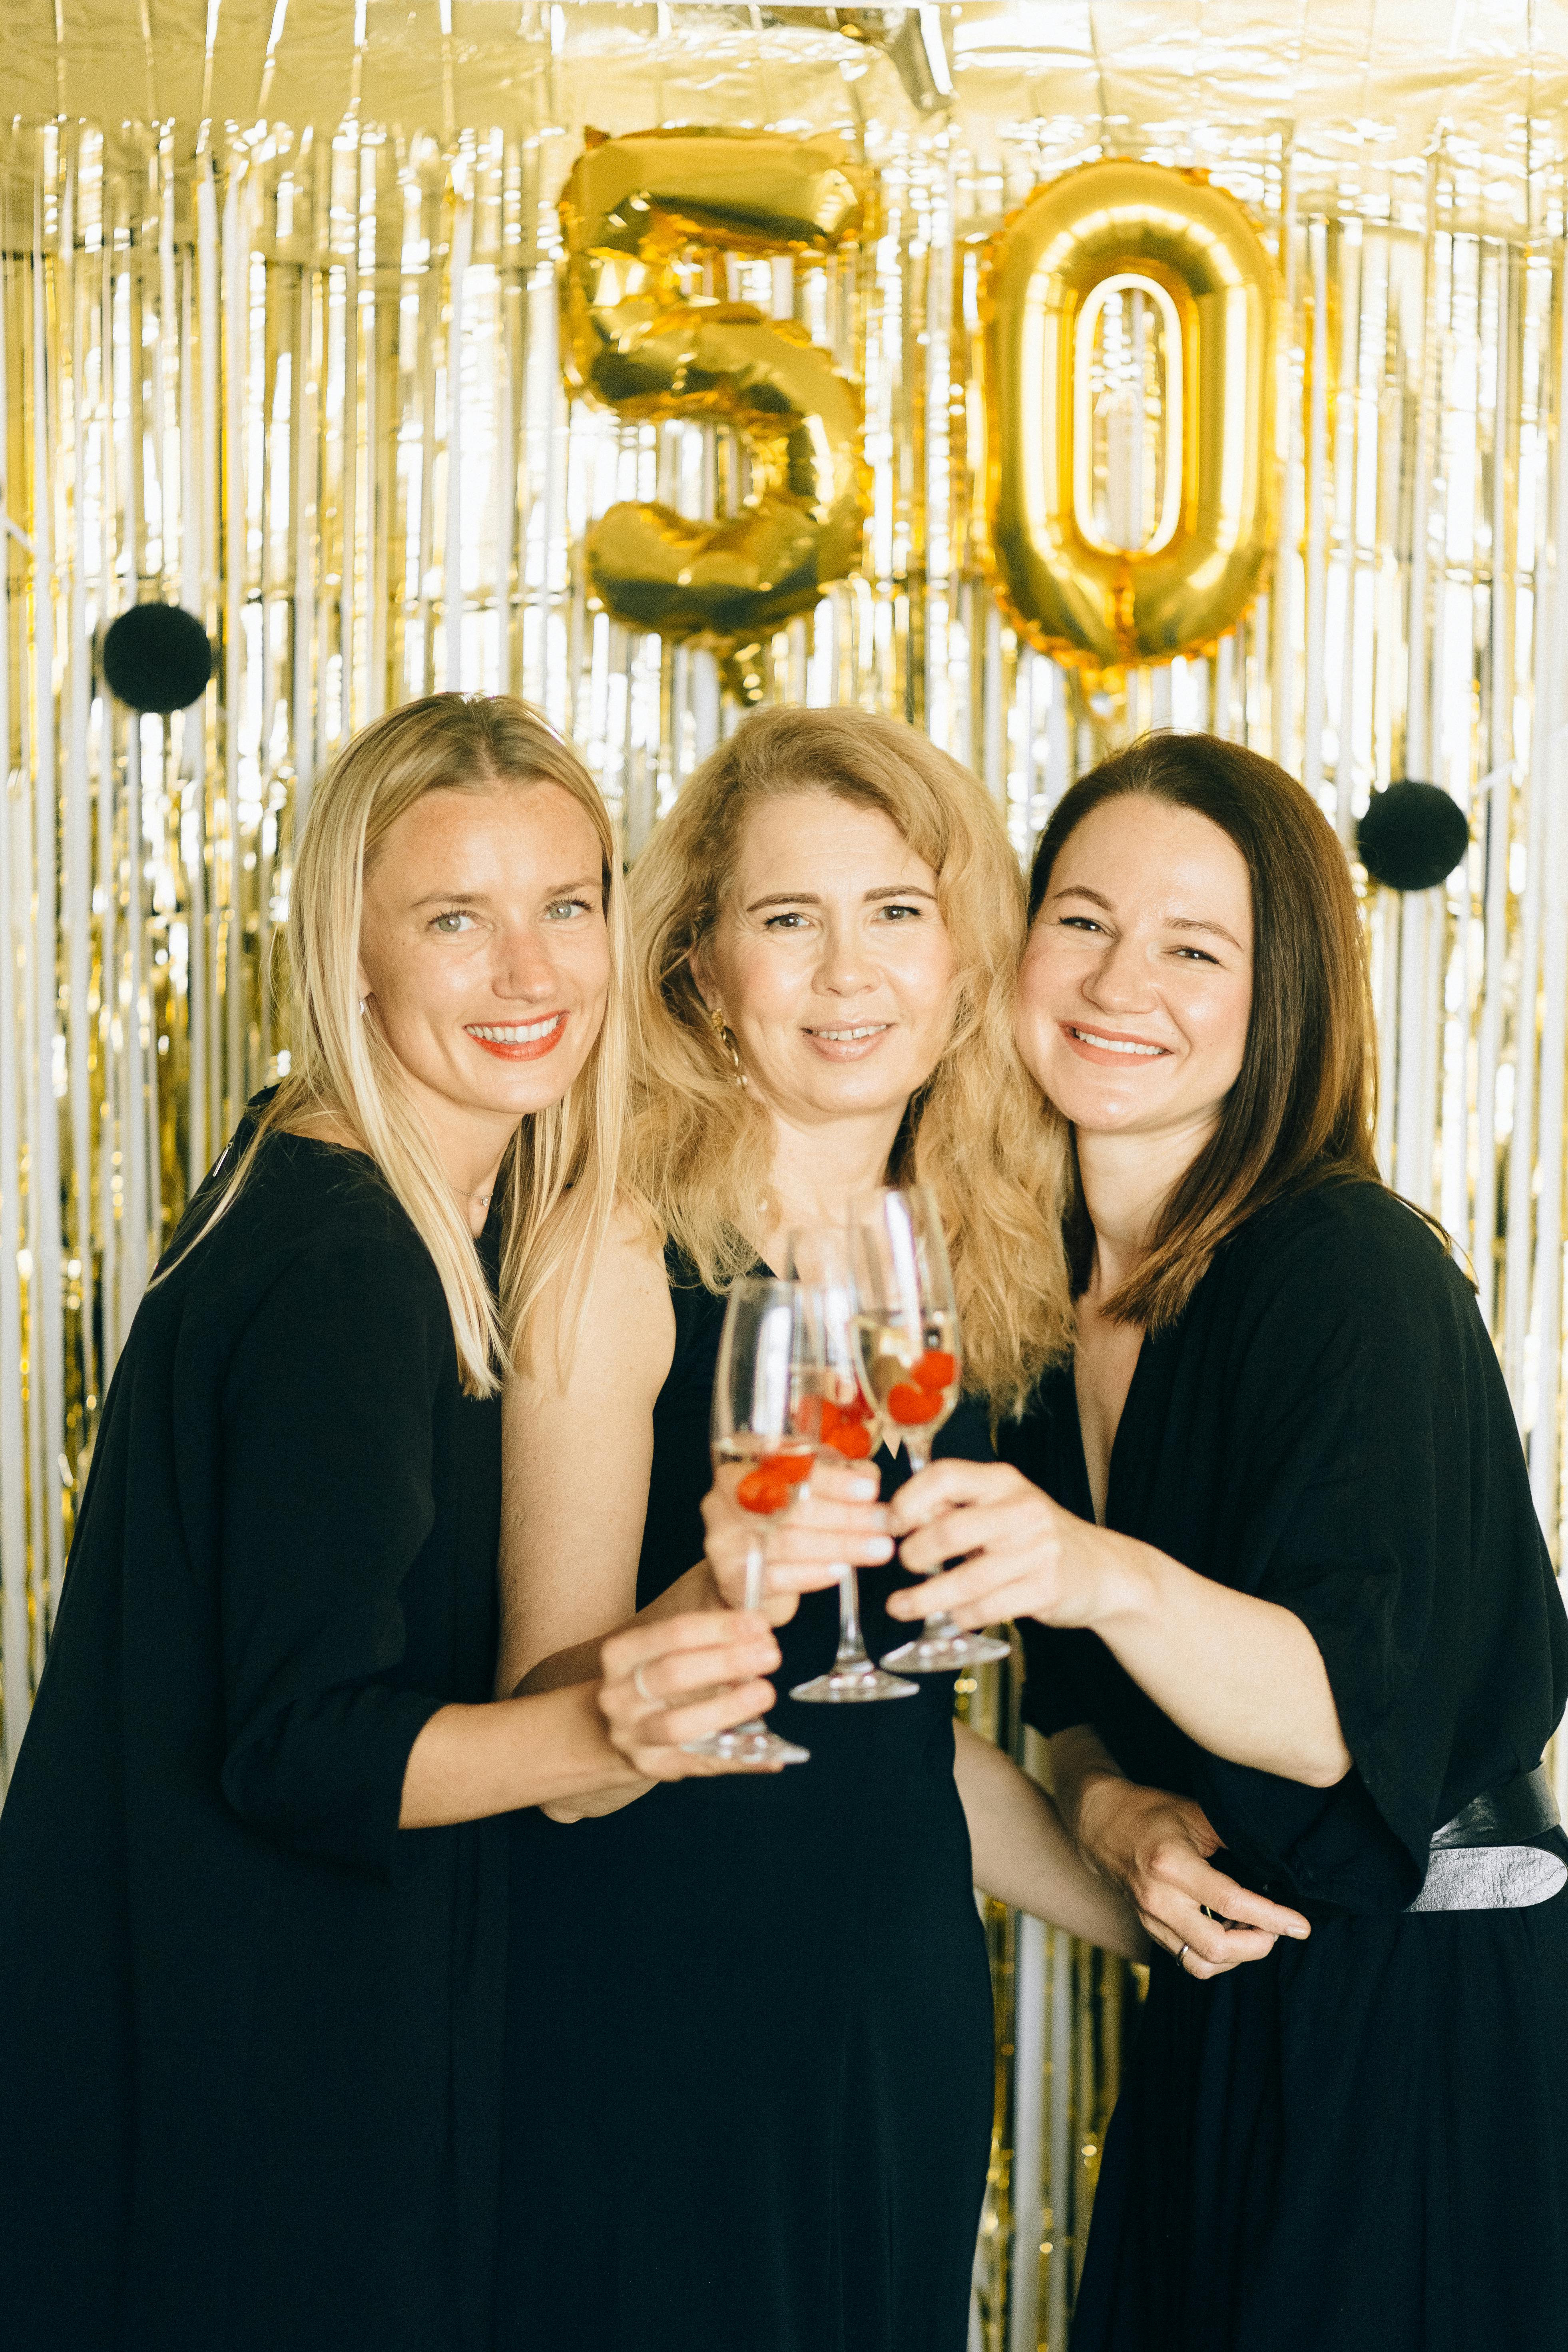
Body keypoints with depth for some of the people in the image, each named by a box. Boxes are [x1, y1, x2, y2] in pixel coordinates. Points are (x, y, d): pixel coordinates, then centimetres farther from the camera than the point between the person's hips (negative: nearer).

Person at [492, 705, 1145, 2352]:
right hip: (648, 2020, -6)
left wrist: (1157, 1916, 17)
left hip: (906, 2024, 6)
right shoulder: (625, 1263, -12)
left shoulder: (965, 1270, 6)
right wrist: (716, 1599, -34)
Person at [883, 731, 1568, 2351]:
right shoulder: (1047, 1290, 4)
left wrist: (1109, 1578, -43)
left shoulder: (1354, 1273, -18)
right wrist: (1109, 1804, -10)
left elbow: (1346, 1714, -27)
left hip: (1431, 2027, -7)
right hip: (1218, 2016, 7)